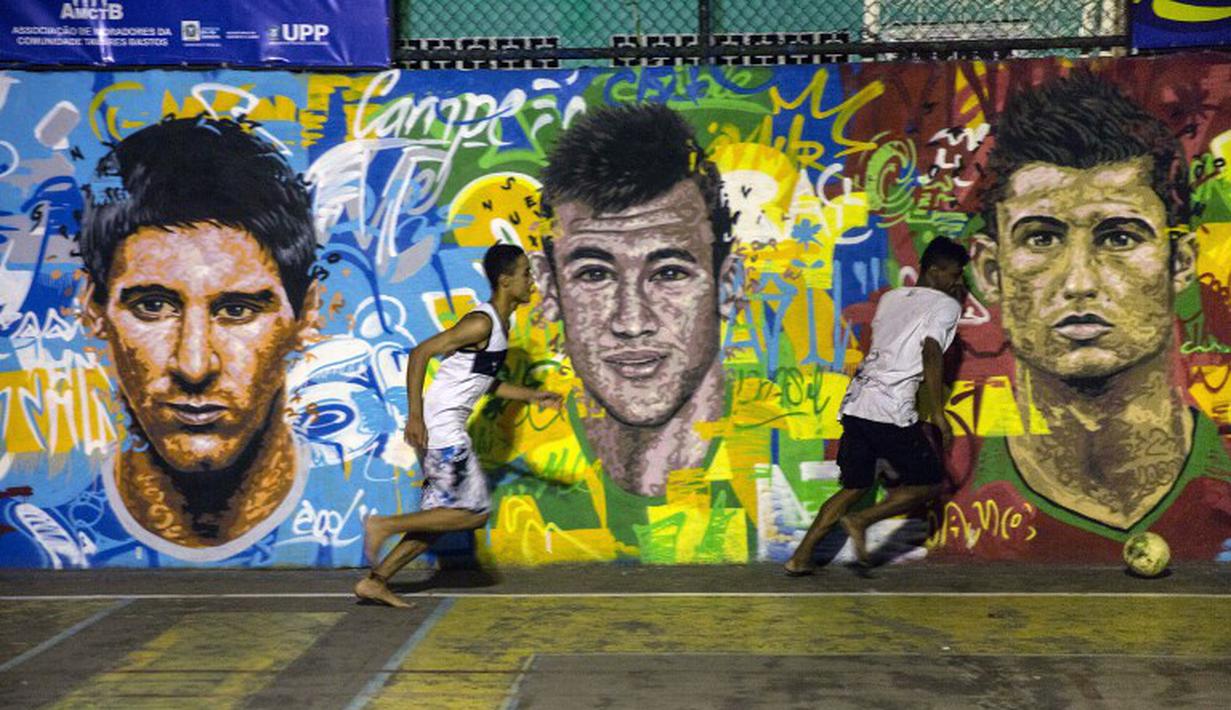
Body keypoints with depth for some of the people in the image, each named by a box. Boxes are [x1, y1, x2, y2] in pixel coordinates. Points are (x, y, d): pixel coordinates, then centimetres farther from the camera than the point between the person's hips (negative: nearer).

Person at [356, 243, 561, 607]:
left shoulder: (500, 324, 14)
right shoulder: (481, 323, -15)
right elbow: (420, 353, -19)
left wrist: (534, 396, 19)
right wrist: (414, 415, -23)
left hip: (447, 430, 10)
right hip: (439, 427, -10)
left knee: (442, 516, 11)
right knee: (474, 512, -7)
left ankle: (374, 581, 16)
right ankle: (384, 525, 0)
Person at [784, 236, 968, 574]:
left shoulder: (890, 298, 21)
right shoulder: (945, 305, 1)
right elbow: (932, 353, -16)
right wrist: (938, 414, -15)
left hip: (855, 403, 7)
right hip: (892, 412, -7)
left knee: (854, 486, 15)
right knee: (929, 482, 10)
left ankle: (801, 557, 9)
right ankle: (861, 520, -5)